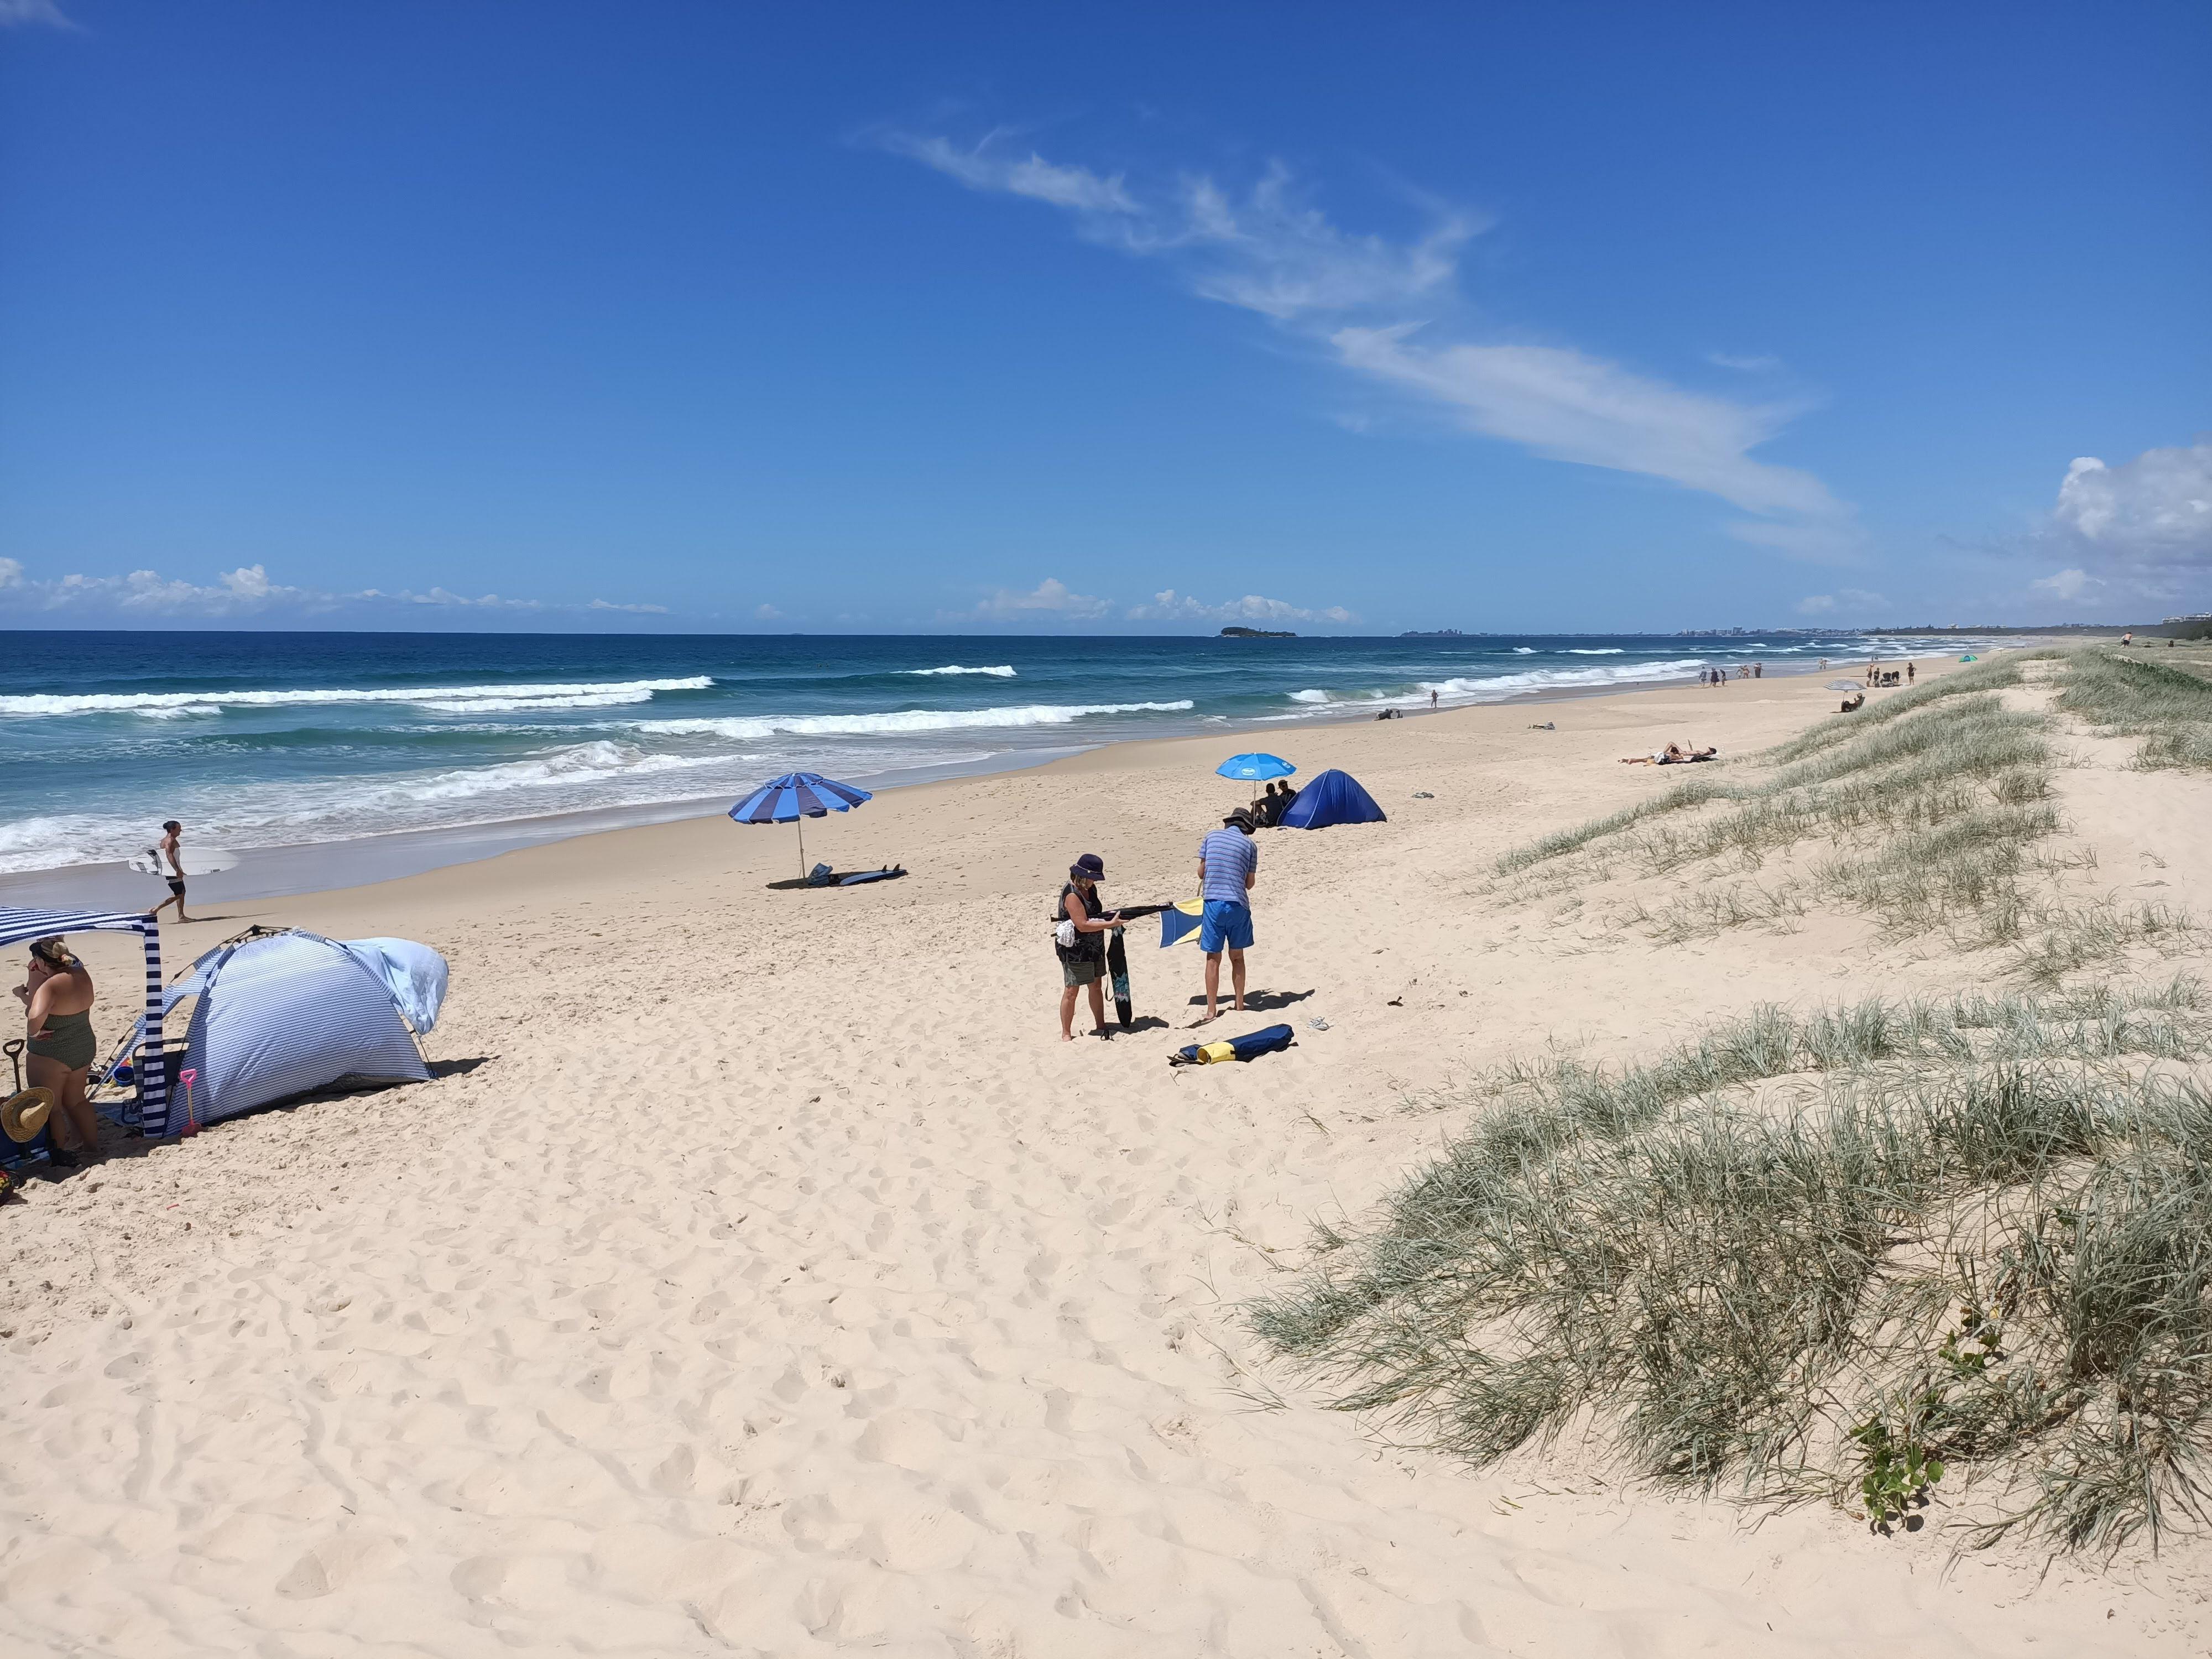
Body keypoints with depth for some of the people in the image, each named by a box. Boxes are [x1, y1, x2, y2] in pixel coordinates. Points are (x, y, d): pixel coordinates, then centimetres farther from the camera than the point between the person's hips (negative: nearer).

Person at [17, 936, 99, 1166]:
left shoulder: (50, 986, -26)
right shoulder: (82, 975, -2)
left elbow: (36, 1016, -43)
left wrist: (33, 1032, -23)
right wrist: (24, 993, 6)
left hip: (51, 1056, -8)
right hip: (84, 1048, 8)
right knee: (76, 1100, 22)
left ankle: (57, 1157, 18)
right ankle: (92, 1147, 29)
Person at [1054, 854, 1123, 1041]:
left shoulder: (1090, 889, 6)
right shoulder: (1072, 895, -23)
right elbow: (1083, 925, -28)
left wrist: (1111, 918, -3)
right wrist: (1110, 924, -26)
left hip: (1094, 948, 9)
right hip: (1075, 951, -9)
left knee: (1097, 987, 16)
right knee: (1071, 991, 0)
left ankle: (1100, 1027, 29)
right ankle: (1066, 1034, 9)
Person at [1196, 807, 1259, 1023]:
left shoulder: (1211, 836, 4)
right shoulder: (1249, 845, 3)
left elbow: (1201, 872, 6)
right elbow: (1250, 883, 5)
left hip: (1214, 902, 0)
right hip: (1238, 904, 0)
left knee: (1213, 959, 6)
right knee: (1237, 957, 15)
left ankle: (1212, 1010, 8)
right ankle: (1240, 1005, 23)